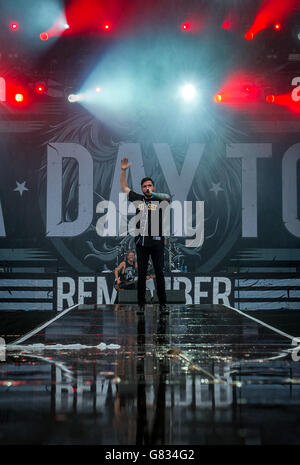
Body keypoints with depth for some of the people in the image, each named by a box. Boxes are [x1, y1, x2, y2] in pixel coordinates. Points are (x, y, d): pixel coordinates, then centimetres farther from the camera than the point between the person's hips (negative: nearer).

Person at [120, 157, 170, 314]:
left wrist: (154, 194, -32)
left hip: (157, 241, -1)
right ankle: (141, 304, 8)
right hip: (141, 242, 1)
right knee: (141, 274, 3)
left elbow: (167, 197, -16)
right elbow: (124, 188, 11)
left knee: (159, 273, 2)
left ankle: (162, 304, 8)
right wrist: (123, 171, 0)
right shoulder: (138, 199, 9)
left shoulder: (159, 200, 5)